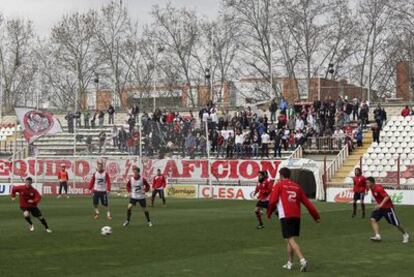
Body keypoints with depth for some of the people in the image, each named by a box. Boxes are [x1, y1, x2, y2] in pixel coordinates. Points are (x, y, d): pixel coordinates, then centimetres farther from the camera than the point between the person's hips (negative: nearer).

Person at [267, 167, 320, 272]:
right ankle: (289, 263, 22)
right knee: (290, 239, 18)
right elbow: (307, 202, 13)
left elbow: (273, 201, -7)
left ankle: (302, 260, -25)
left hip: (285, 216, -5)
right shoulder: (297, 186, 15)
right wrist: (316, 216, 17)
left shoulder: (279, 185, 2)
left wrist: (269, 213, 10)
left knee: (290, 240, -9)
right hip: (296, 216, 6)